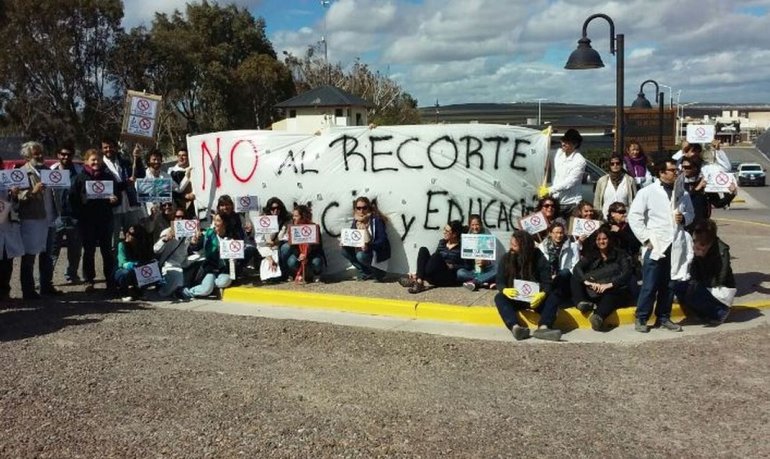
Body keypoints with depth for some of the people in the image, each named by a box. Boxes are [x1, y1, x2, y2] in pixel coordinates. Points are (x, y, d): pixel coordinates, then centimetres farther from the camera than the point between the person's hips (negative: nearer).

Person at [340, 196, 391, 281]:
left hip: (378, 251, -7)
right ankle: (365, 273, -2)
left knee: (361, 256, -32)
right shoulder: (356, 220, 0)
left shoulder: (376, 220, -18)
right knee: (345, 250, -12)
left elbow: (382, 240, -23)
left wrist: (369, 246, -38)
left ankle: (378, 273, -6)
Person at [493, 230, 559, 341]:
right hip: (515, 298, 1)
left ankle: (543, 328, -56)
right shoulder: (506, 259, -1)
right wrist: (505, 290, -27)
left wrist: (542, 294, -34)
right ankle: (516, 327, -52)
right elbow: (500, 282, -1)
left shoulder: (539, 259, -6)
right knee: (499, 297, -29)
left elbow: (547, 282, -10)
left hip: (534, 298, -1)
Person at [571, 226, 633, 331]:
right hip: (592, 294, 3)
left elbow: (626, 273, -6)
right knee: (575, 279, -17)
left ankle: (598, 316, -64)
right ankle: (582, 303, -42)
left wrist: (609, 284, -22)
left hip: (614, 291, -3)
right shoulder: (590, 255, 16)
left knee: (610, 294, -37)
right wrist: (588, 282, -21)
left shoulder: (620, 255, 10)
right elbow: (577, 268, -2)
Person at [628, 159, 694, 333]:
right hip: (655, 246, -4)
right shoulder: (647, 192, -4)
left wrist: (684, 218, -2)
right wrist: (646, 239, -11)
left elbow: (690, 213, 22)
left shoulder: (682, 193, 10)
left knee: (669, 286, 11)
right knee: (650, 286, -2)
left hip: (676, 246, 5)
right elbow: (634, 217, -6)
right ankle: (641, 318, 9)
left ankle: (663, 317, 24)